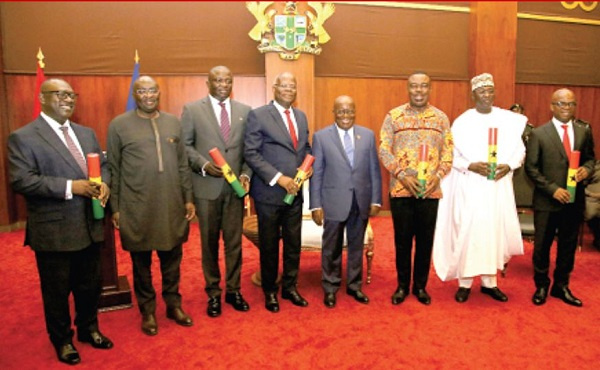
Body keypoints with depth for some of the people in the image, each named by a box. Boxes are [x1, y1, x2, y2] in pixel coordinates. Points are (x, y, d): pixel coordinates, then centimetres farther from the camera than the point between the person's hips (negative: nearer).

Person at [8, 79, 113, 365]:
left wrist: (104, 183, -9)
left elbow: (103, 165, 14)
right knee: (57, 291, 13)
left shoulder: (86, 133, 11)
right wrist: (69, 187, -24)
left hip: (90, 226, 6)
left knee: (90, 285, 19)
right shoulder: (23, 137, -9)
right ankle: (62, 340, 34)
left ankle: (88, 328, 41)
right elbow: (21, 180, -17)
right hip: (54, 231, -5)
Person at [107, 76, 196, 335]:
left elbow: (183, 164, 9)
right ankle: (147, 311, 29)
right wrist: (115, 208, -1)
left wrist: (189, 198, 7)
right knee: (141, 262, 11)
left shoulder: (173, 122, 8)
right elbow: (114, 169, 0)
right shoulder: (119, 125, -1)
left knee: (172, 258, 13)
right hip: (136, 208, -2)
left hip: (172, 206, 3)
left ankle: (173, 304, 32)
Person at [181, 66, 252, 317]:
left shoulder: (245, 111, 8)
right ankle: (213, 293, 25)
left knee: (234, 241, 9)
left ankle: (233, 290, 25)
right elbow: (184, 145, -2)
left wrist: (246, 174, -7)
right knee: (209, 242, 9)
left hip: (235, 187, 2)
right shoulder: (192, 109, 1)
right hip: (206, 187, -2)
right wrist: (204, 165, -16)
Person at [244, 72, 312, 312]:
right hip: (269, 192, -5)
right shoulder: (258, 115, -7)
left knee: (293, 244, 13)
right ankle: (270, 291, 27)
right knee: (269, 245, 9)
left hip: (295, 191, 5)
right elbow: (251, 154, -13)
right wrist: (279, 178, -19)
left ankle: (290, 287, 31)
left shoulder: (301, 116, 12)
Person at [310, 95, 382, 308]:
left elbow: (374, 170, 5)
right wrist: (316, 205, -7)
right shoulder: (321, 137, -3)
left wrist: (376, 200, 0)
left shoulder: (368, 135, 4)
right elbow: (316, 173, -4)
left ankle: (354, 285, 32)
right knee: (332, 248, 10)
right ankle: (330, 288, 27)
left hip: (361, 201, 2)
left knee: (357, 246, 15)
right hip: (334, 202, -2)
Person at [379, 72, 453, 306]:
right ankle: (402, 285, 24)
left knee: (426, 240, 10)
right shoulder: (393, 116, 1)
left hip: (431, 191, 2)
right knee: (402, 239, 8)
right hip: (401, 190, -1)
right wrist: (402, 176, -13)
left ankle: (420, 286, 26)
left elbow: (448, 152, 6)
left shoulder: (441, 118, 7)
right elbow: (384, 151, -3)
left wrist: (438, 176, -10)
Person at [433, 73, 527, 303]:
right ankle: (464, 282, 13)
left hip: (499, 186, 3)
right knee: (466, 232, -1)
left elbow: (519, 150, 7)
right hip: (469, 186, -2)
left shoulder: (509, 120, 5)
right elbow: (451, 155, -1)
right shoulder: (462, 122, 0)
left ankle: (489, 281, 22)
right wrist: (471, 166, -18)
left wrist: (508, 166, -12)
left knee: (496, 231, 7)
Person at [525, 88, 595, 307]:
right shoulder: (539, 134, -5)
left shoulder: (584, 131, 5)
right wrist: (552, 188, -14)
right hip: (547, 201, -3)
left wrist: (587, 168, -9)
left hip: (574, 200, 3)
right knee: (542, 246, 8)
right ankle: (541, 286, 28)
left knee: (568, 246, 14)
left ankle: (561, 286, 32)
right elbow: (531, 167, -6)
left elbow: (590, 157, 15)